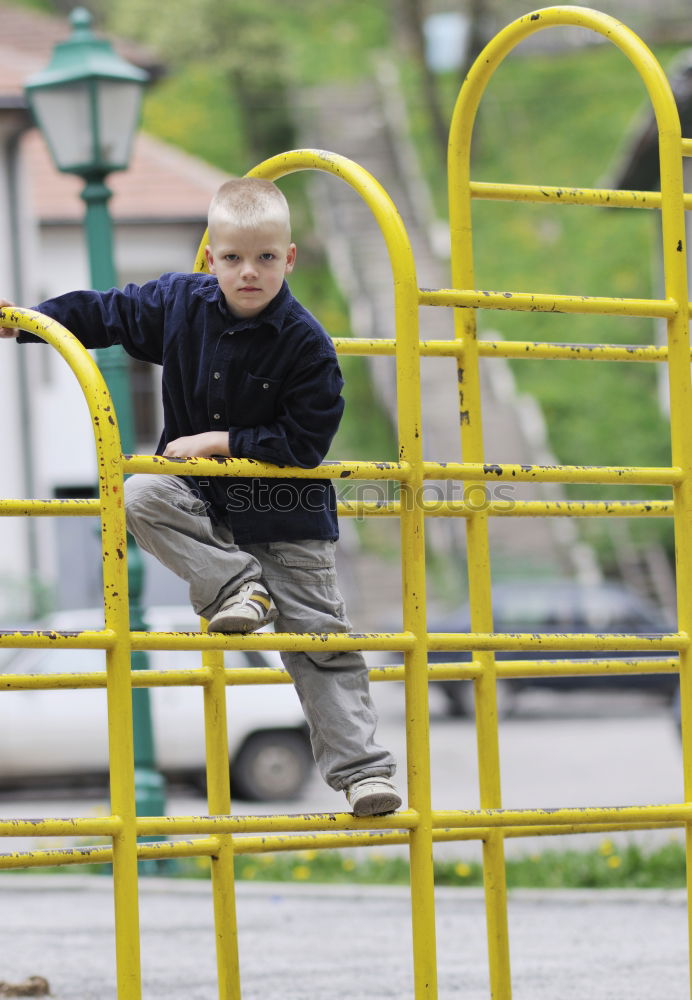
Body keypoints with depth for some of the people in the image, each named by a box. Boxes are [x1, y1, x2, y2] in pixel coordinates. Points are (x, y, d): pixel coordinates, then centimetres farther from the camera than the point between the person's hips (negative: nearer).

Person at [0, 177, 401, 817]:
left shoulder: (306, 343, -19)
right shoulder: (179, 304, -7)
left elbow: (305, 443, -19)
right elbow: (104, 314, 8)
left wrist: (218, 442, -20)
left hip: (287, 510, -4)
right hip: (202, 500, 4)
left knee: (319, 640, -6)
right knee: (141, 497, -26)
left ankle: (361, 769, -4)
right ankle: (237, 587, -18)